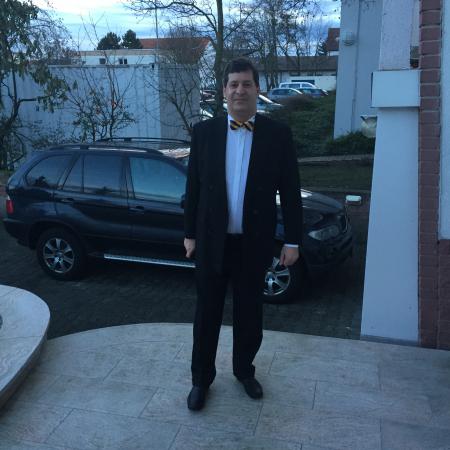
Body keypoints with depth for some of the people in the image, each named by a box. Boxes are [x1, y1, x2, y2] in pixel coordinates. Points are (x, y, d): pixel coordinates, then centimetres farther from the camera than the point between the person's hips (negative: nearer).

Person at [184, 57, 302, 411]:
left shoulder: (278, 135, -4)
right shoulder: (204, 132, -1)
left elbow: (290, 191, -2)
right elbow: (193, 187, 4)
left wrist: (293, 240, -3)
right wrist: (190, 233, 4)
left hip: (254, 243, 0)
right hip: (212, 241, 1)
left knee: (249, 312, 15)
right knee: (207, 313, 12)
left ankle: (244, 369, 38)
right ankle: (202, 378, 30)